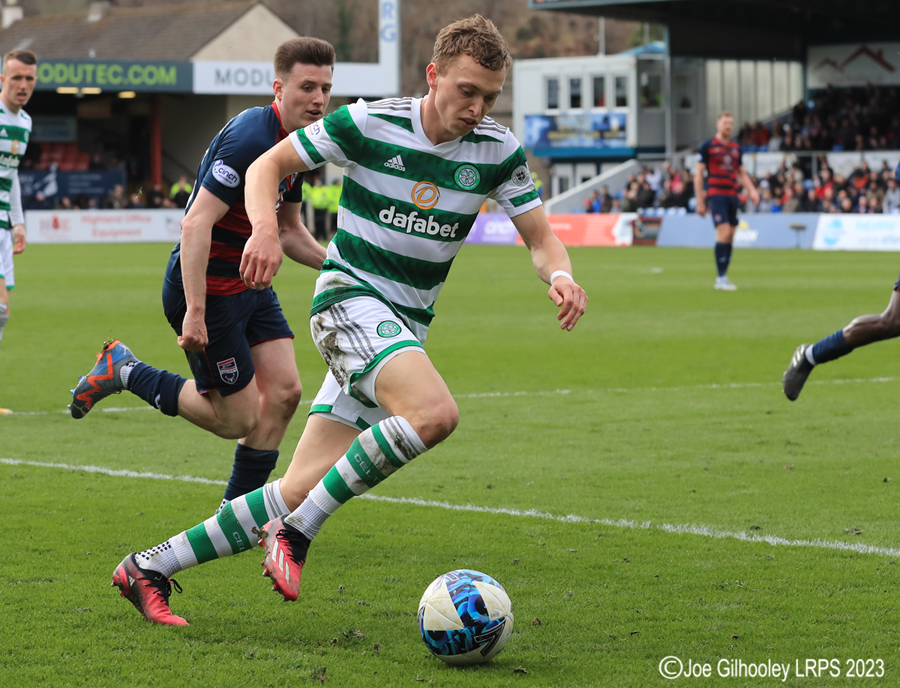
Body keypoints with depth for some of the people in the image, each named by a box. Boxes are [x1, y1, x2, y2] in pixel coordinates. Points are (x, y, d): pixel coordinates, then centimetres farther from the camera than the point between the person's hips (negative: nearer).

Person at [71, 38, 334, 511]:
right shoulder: (249, 139, -23)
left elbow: (289, 231, 20)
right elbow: (196, 224, -28)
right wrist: (194, 311, -31)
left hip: (250, 284, 9)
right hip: (208, 289, -9)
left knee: (284, 391, -1)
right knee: (237, 419, -3)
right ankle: (125, 372, 13)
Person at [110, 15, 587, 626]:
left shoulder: (498, 151, 0)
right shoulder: (369, 124, -10)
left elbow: (542, 237, 5)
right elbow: (268, 165, 1)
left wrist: (560, 273, -18)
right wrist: (266, 226, -20)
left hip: (407, 330, 5)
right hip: (350, 298, -5)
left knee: (300, 493, -3)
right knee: (434, 412, -34)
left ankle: (149, 568, 8)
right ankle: (298, 531, -21)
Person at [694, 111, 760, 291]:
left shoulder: (736, 148, 14)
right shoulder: (708, 146, -2)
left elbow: (741, 173, 22)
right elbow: (698, 174, -2)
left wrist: (752, 190, 5)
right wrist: (700, 202, -5)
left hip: (733, 195, 6)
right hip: (716, 194, -6)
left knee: (730, 236, 5)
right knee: (724, 232, -17)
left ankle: (723, 277, 12)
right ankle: (721, 278, -12)